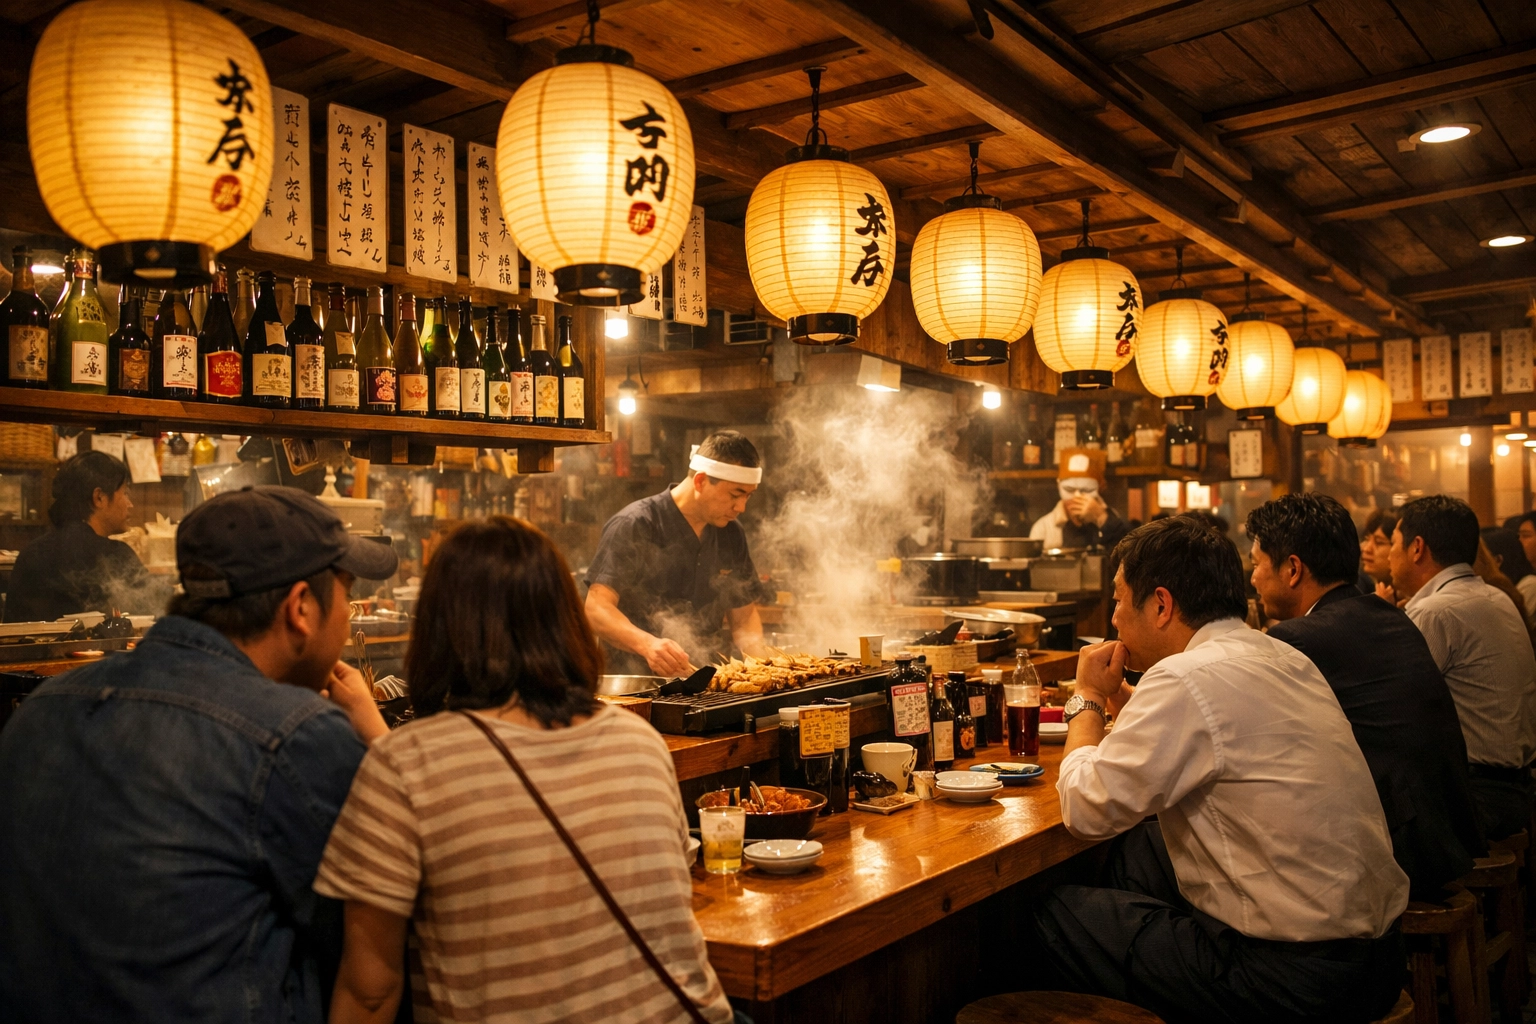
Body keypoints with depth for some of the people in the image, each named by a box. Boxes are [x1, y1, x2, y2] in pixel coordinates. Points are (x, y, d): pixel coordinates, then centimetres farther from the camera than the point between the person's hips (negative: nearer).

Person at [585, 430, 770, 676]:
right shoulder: (635, 526, -6)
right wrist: (647, 644, -30)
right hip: (636, 679, -4)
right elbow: (596, 609, -12)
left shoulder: (732, 535, 13)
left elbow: (744, 615, 20)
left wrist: (758, 656, -1)